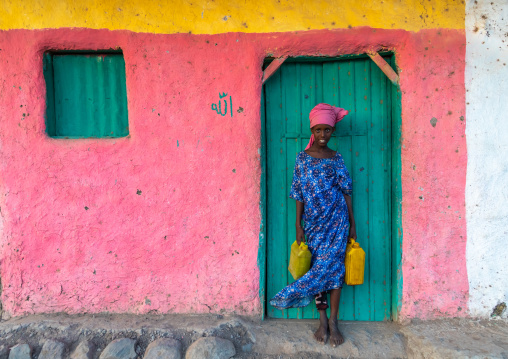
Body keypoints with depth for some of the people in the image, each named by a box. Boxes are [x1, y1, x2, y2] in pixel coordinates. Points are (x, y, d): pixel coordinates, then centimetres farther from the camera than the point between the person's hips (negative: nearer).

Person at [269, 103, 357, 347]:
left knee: (332, 268, 0)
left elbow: (346, 191, 5)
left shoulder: (336, 159, 3)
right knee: (319, 268, 5)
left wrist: (352, 223, 4)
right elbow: (299, 194, 1)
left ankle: (333, 322, 13)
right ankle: (323, 321, 19)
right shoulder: (302, 158, 1)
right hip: (313, 223, 0)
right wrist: (298, 226, -1)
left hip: (337, 220, 0)